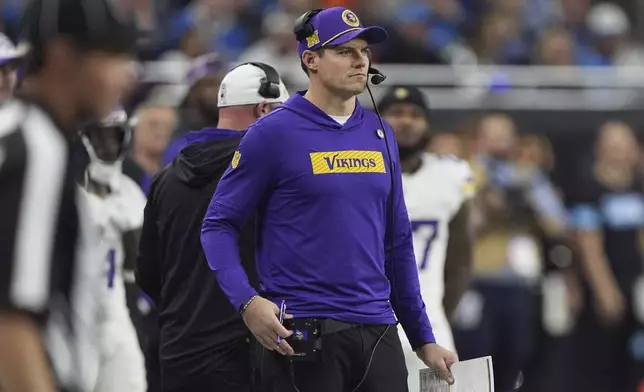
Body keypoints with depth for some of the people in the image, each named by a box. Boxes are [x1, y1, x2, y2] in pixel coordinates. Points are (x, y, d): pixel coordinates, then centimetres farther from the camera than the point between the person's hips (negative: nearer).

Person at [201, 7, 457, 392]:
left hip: (378, 332, 5)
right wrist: (247, 302, -19)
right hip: (302, 338, -5)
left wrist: (424, 339, 15)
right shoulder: (274, 133, -5)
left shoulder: (380, 134, 12)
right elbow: (219, 225, -4)